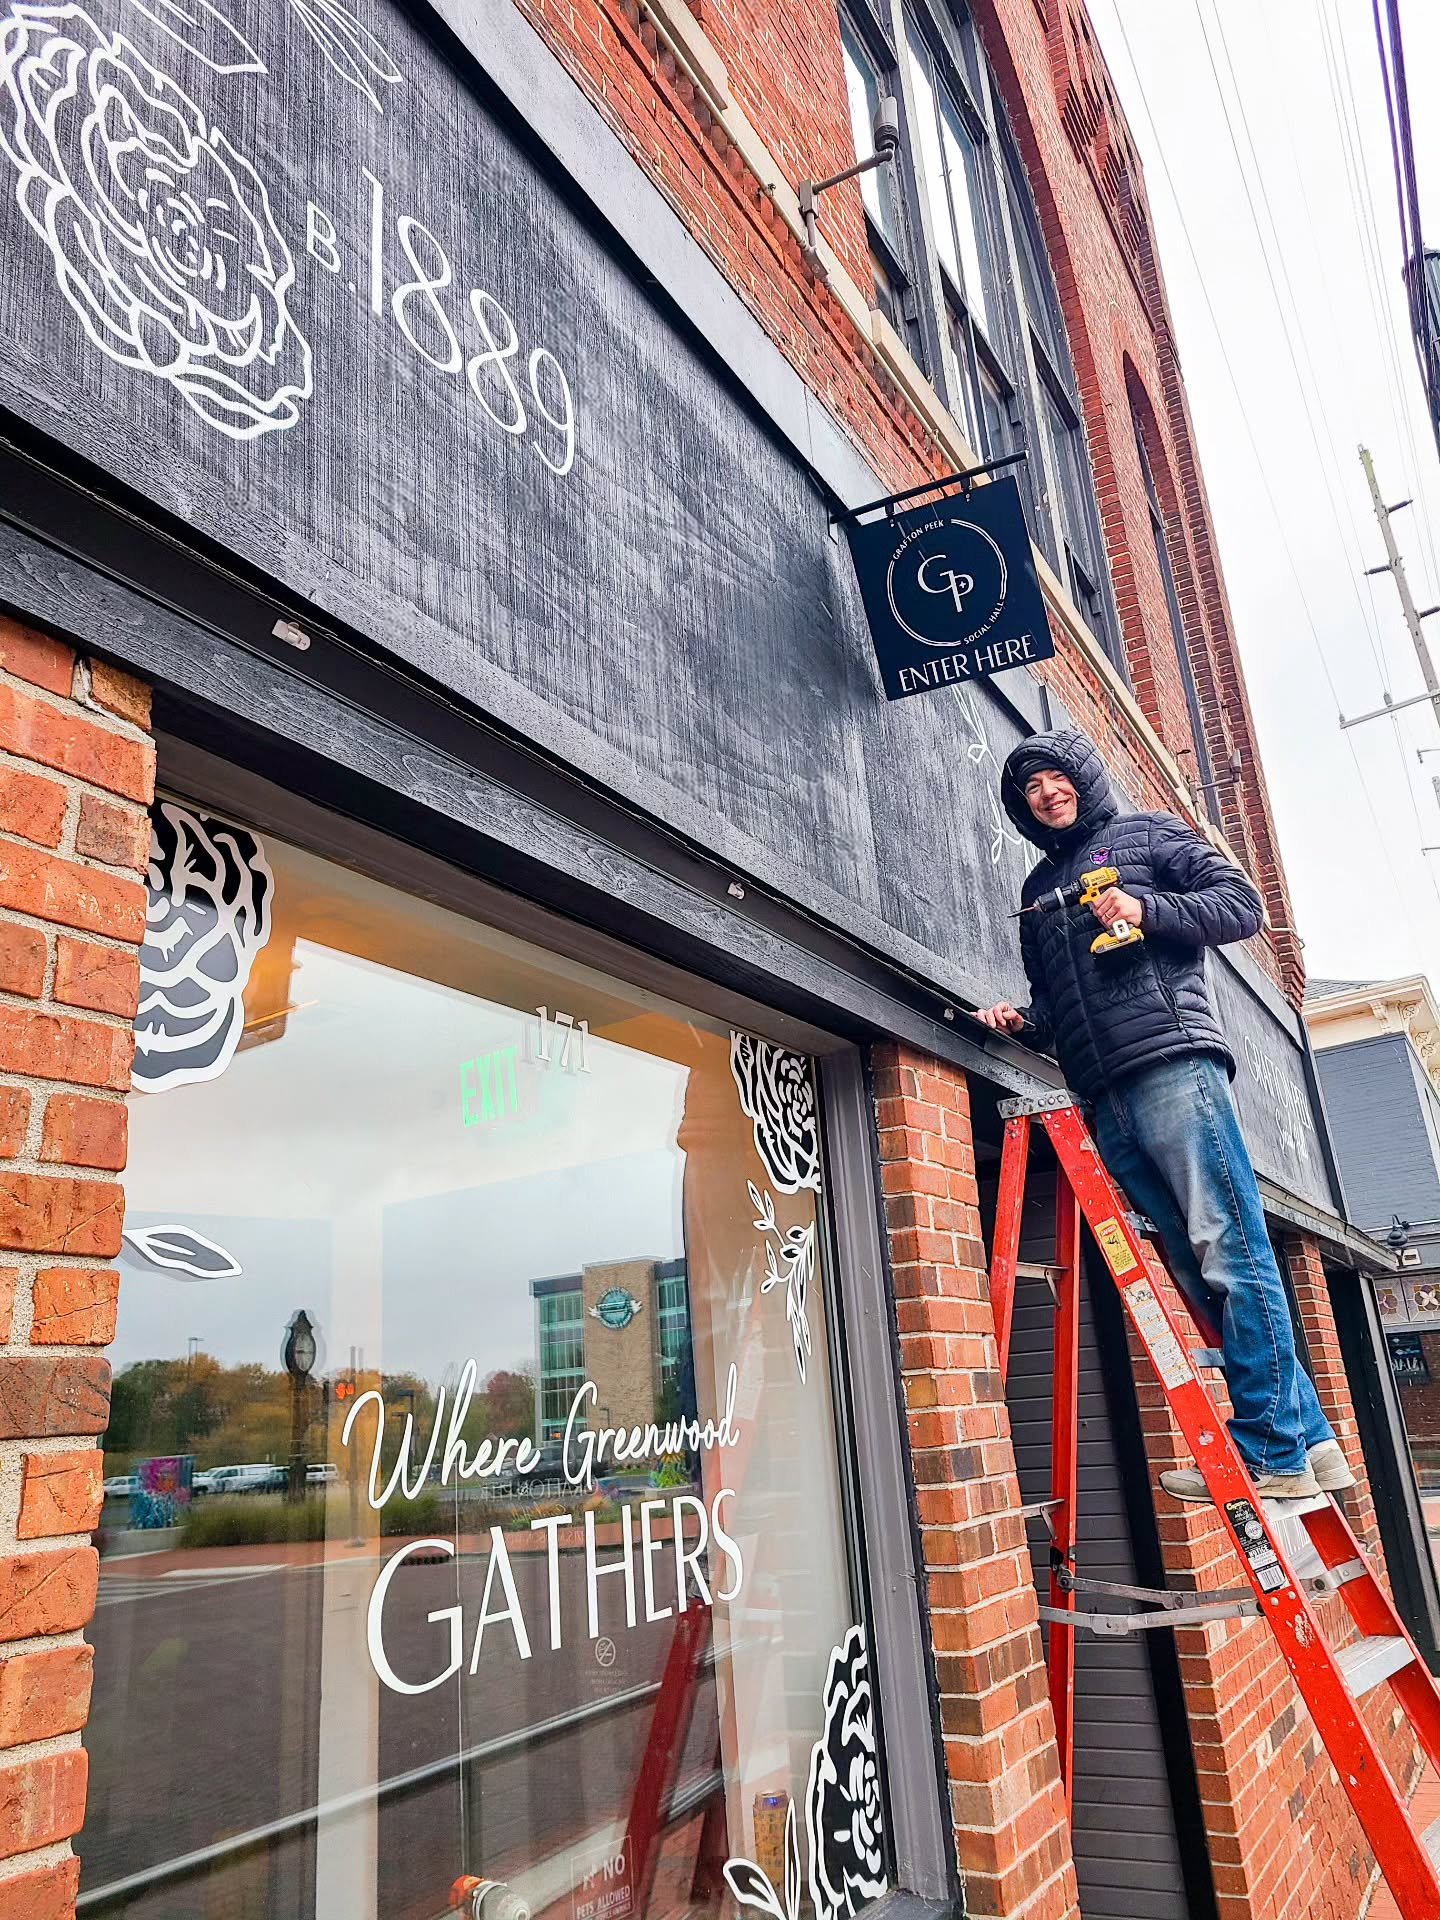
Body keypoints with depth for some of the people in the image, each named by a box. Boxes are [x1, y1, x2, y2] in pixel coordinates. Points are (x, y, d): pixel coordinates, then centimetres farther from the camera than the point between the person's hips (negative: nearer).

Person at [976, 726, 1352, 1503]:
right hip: (1104, 1099, 6)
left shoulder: (1146, 834, 14)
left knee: (1230, 1254, -10)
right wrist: (1022, 1021, 8)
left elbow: (1241, 903, 4)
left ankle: (1272, 1453, -7)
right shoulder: (1038, 890, 29)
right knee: (1198, 1269, 1)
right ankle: (1308, 1439, 7)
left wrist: (1148, 909, -9)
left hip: (1172, 1064, -6)